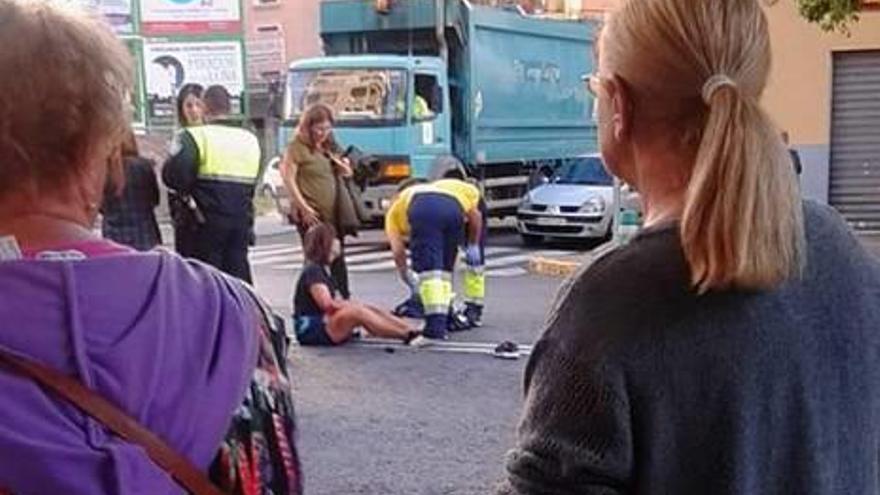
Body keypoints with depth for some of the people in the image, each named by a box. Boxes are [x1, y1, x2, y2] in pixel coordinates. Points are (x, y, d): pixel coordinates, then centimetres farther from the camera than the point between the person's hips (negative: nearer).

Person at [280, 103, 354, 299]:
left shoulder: (331, 146, 16)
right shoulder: (298, 146, -5)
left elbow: (348, 173, 21)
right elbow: (289, 178, -11)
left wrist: (340, 163, 0)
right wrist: (303, 207, -16)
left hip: (333, 212, 7)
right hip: (310, 215, -7)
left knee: (338, 257, 12)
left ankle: (345, 299, 21)